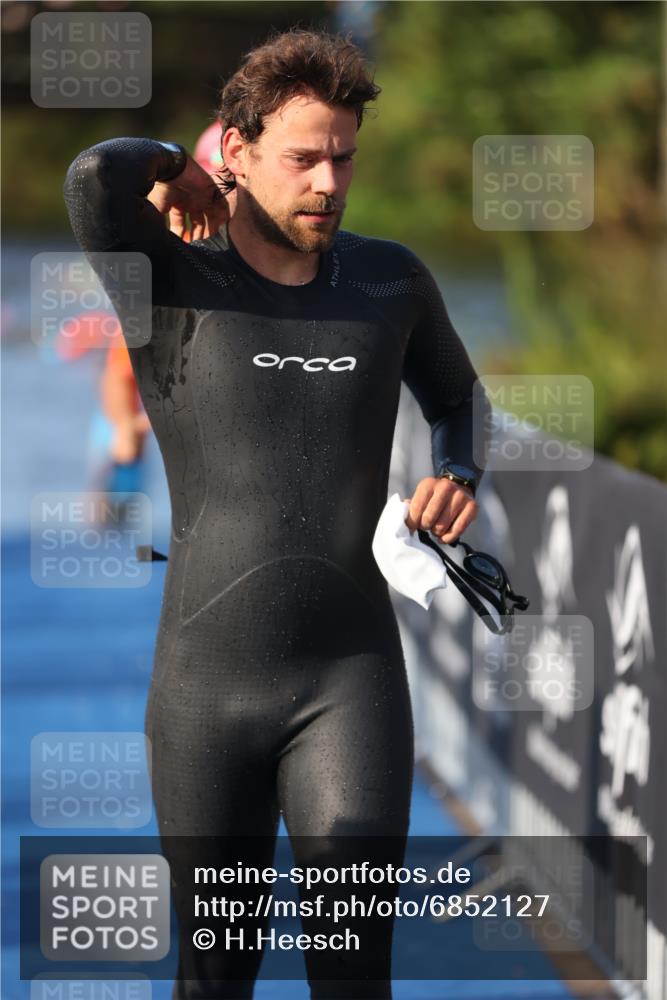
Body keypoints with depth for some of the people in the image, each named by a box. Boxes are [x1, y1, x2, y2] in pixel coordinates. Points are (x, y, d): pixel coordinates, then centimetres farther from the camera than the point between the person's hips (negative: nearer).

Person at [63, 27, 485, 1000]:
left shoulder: (391, 279, 1)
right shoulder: (168, 279, -8)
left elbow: (455, 397, 21)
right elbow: (95, 179, -31)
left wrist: (458, 477, -2)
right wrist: (178, 163, -8)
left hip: (352, 682, 1)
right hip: (205, 689, -1)